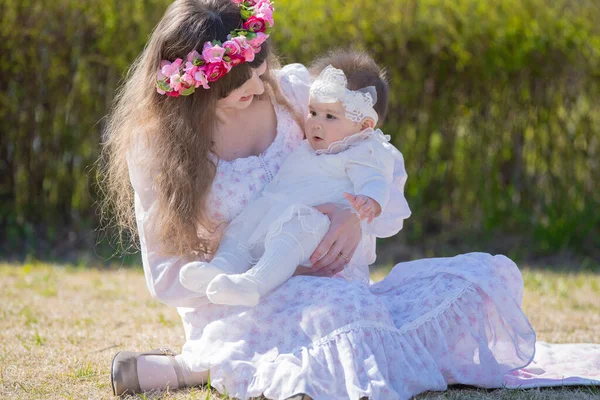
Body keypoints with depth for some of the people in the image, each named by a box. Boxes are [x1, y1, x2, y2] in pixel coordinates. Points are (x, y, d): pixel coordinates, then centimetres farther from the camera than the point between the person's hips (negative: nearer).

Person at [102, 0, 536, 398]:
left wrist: (358, 215, -17)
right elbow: (167, 277, -6)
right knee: (349, 309, -39)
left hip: (324, 289, 6)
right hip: (233, 311, -6)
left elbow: (385, 171, 7)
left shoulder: (292, 91, 0)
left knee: (491, 274, -10)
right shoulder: (155, 146, -8)